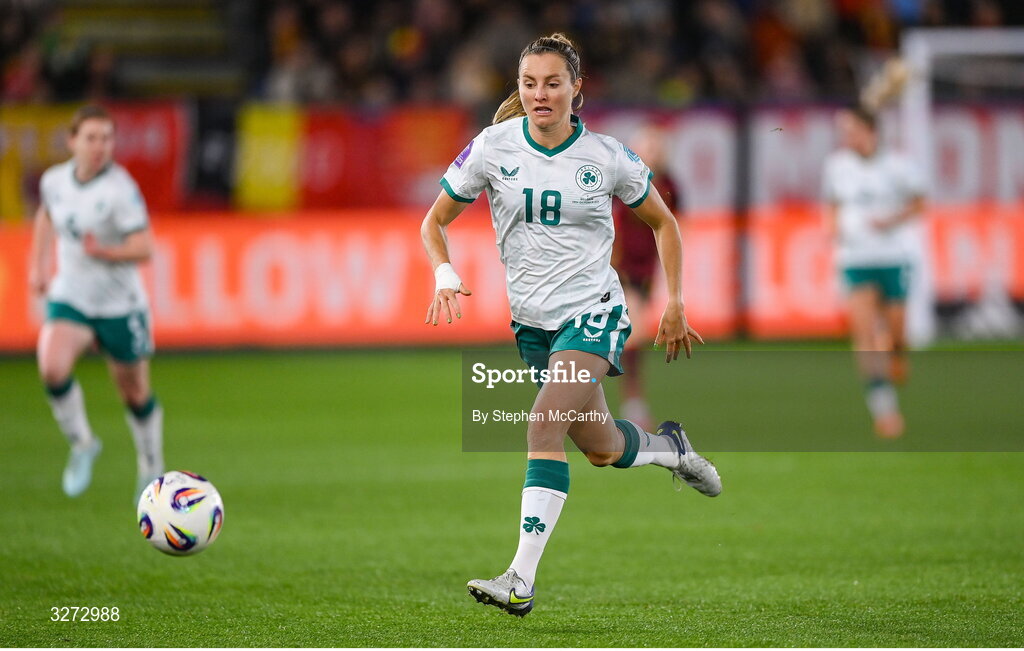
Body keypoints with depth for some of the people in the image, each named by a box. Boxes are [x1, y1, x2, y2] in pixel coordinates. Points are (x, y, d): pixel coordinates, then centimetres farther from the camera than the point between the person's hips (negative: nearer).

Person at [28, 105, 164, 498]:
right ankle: (82, 444, 0)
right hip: (69, 299, 3)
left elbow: (144, 248, -23)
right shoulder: (54, 180, -2)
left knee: (135, 395, 10)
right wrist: (38, 265, 18)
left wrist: (104, 252, -39)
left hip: (120, 305, -3)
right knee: (52, 367, -25)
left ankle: (152, 469, 36)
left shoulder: (121, 189, -19)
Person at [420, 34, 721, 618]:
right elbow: (435, 222, 3)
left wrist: (674, 304, 6)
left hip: (594, 312, -4)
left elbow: (663, 223, 8)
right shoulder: (493, 147, -5)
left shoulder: (606, 156, -7)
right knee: (601, 449, 12)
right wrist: (445, 274, -16)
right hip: (532, 321, 4)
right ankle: (669, 448, 47)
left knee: (545, 422, -25)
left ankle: (522, 580, -26)